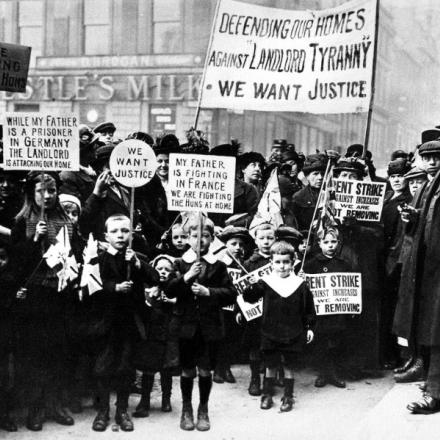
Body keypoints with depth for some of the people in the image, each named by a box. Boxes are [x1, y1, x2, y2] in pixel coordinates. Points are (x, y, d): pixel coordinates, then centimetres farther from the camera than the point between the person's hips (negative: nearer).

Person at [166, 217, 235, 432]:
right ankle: (186, 409, 25)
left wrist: (209, 291, -17)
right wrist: (186, 277, -21)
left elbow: (230, 294, -3)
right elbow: (169, 291, -7)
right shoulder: (180, 263, 2)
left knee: (205, 370, 6)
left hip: (210, 327, 0)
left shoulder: (218, 266, 2)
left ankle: (203, 410, 23)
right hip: (187, 325, 0)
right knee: (187, 370, 9)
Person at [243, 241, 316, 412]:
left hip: (292, 334, 0)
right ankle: (267, 395, 24)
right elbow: (249, 298, -10)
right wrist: (252, 287, -30)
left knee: (288, 366, 8)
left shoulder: (300, 284, -2)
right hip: (270, 333, 0)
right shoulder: (265, 282, -4)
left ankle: (288, 397, 20)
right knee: (270, 366, 11)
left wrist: (309, 327, 5)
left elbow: (309, 308, 5)